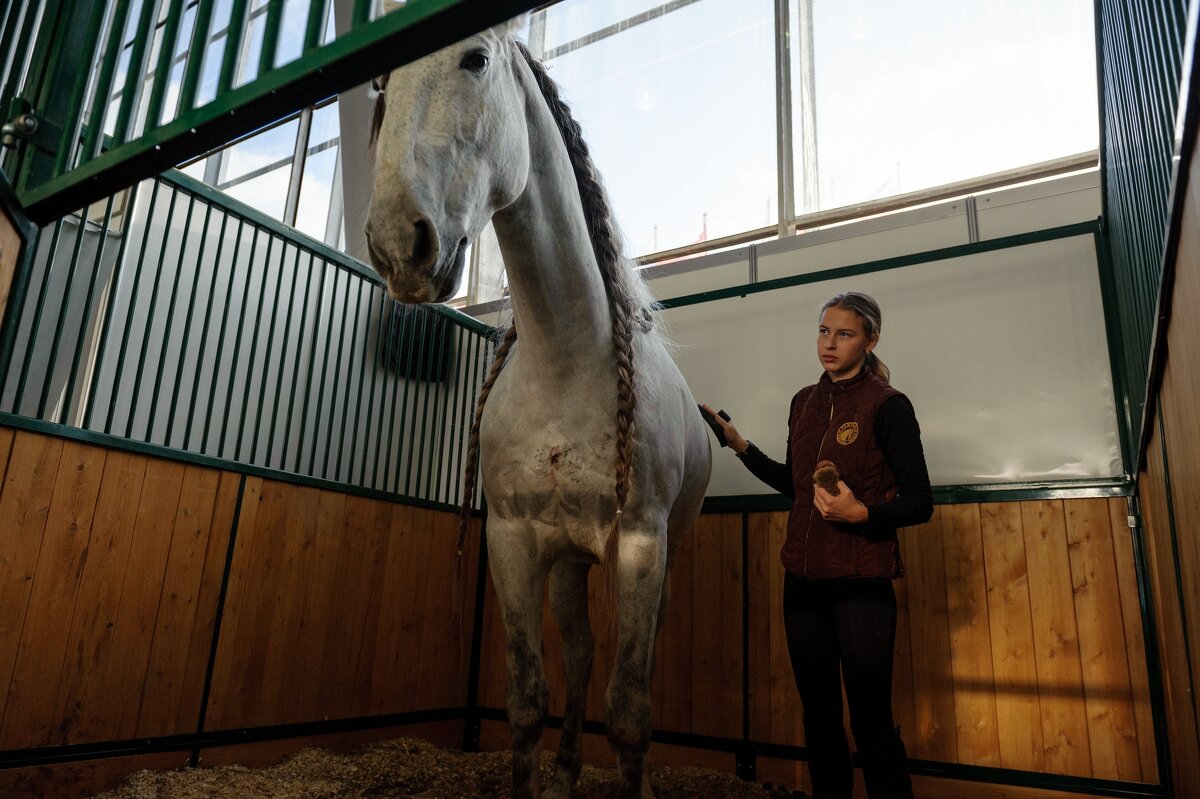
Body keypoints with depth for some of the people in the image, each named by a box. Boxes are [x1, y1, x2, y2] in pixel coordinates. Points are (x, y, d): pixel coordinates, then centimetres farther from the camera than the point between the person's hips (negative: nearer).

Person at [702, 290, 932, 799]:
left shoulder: (888, 405, -8)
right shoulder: (805, 402, 10)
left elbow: (920, 504, -8)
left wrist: (862, 513, -24)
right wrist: (741, 446, 11)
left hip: (861, 582, -6)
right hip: (804, 579, 6)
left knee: (871, 721, 0)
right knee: (818, 712, 16)